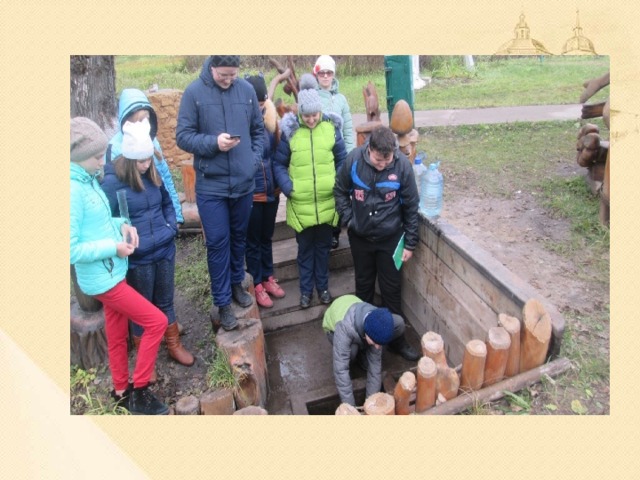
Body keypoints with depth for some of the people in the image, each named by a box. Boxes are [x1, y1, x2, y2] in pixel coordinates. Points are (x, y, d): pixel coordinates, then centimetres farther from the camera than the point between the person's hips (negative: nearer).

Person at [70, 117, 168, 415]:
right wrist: (113, 247, -21)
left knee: (117, 336, 20)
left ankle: (122, 393, 38)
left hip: (112, 273, 9)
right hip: (101, 279, -9)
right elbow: (71, 249, -24)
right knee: (157, 322, -4)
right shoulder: (73, 189, -23)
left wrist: (122, 224, -1)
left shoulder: (88, 179, 5)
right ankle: (138, 392, 11)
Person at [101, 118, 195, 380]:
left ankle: (174, 346, 39)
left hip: (165, 251, 5)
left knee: (165, 302, 20)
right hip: (137, 258, -5)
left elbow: (167, 203, 14)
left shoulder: (152, 175, 1)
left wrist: (171, 226, 2)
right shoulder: (112, 182, -17)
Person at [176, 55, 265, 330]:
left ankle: (236, 283, 39)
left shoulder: (247, 90, 1)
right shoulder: (194, 92, -7)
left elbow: (259, 131, 10)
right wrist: (213, 142, -22)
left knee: (239, 237, 18)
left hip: (244, 182, 3)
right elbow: (183, 136, -7)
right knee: (217, 243, 2)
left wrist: (255, 160, -4)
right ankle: (223, 302, 16)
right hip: (210, 185, -3)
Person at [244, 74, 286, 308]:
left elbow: (277, 152, 8)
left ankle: (268, 278, 34)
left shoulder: (270, 119, 1)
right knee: (252, 241, 10)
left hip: (271, 191, 5)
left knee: (266, 238, 19)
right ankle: (257, 285, 24)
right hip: (250, 194, -5)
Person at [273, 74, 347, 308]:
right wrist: (288, 188, -14)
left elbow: (342, 160, 7)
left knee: (323, 247, 15)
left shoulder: (331, 128, -2)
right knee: (305, 248, 13)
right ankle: (306, 289, 29)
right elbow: (279, 164, 0)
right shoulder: (289, 130, -6)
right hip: (300, 204, -1)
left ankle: (323, 286, 34)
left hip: (327, 202, 1)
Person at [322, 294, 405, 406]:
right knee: (351, 351, -38)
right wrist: (350, 406, -42)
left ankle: (362, 351, 1)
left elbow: (375, 363, -23)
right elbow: (340, 369, -44)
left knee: (399, 325, -21)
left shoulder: (375, 324, -31)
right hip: (333, 327, -3)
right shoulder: (344, 327, -46)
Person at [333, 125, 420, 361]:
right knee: (364, 287, 17)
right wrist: (348, 220, -7)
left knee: (392, 290, 9)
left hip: (390, 237, -1)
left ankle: (396, 339, 26)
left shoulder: (402, 165, -18)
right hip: (360, 237, 1)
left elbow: (411, 206, -8)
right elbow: (340, 191, 1)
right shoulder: (354, 160, -16)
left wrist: (410, 243, -4)